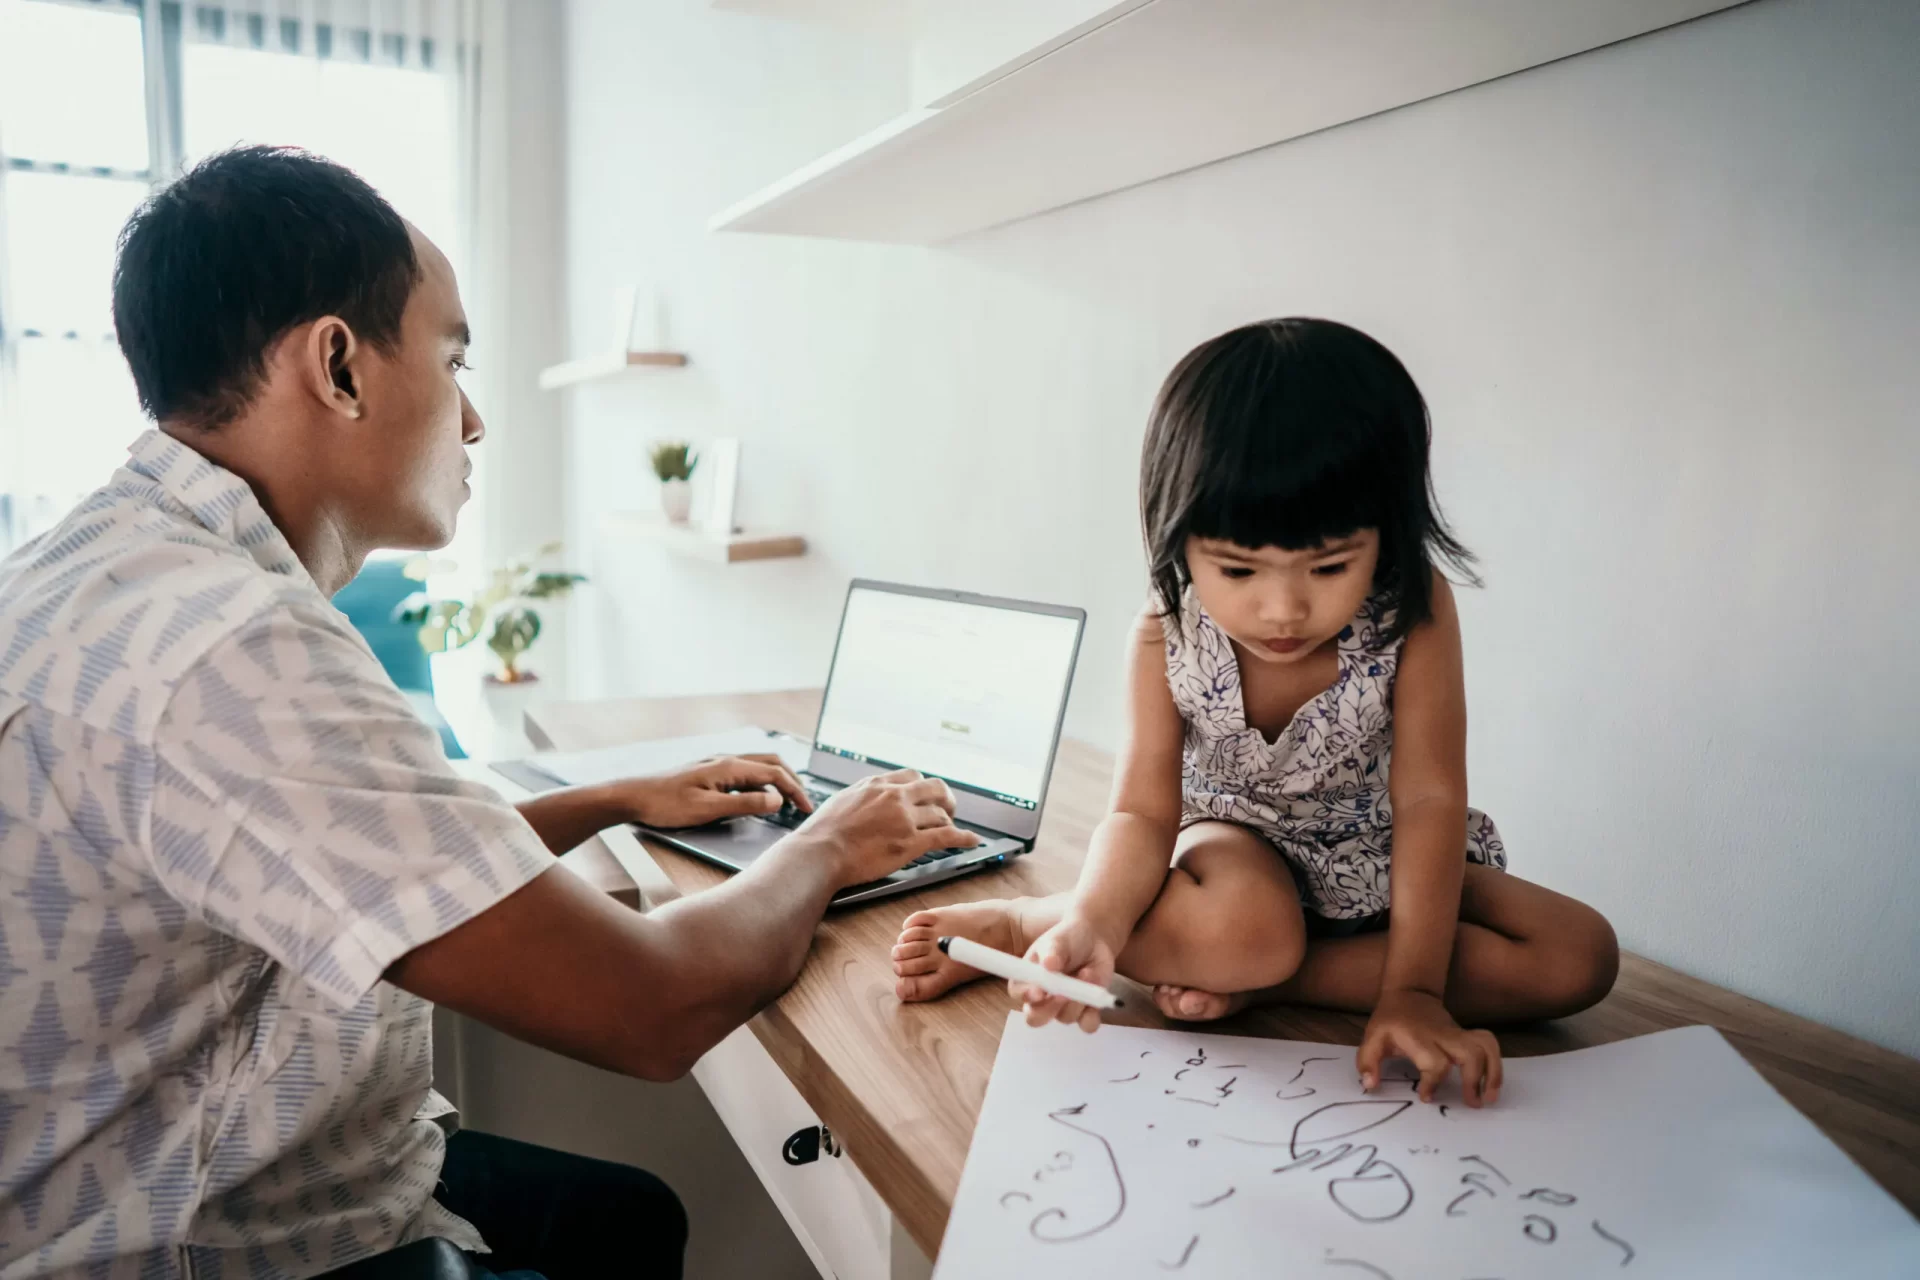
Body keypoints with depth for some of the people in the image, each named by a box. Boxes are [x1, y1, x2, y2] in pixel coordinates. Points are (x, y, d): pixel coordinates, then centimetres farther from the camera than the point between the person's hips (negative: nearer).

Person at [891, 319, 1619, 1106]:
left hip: (1384, 862, 3)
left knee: (1580, 958, -21)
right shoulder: (1165, 639, -21)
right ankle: (1026, 925, -17)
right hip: (1243, 845, -3)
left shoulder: (1415, 612, -23)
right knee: (1248, 927, -39)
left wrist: (1412, 989, -30)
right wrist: (1091, 924, -42)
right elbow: (1144, 811, -21)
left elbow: (1429, 801, -23)